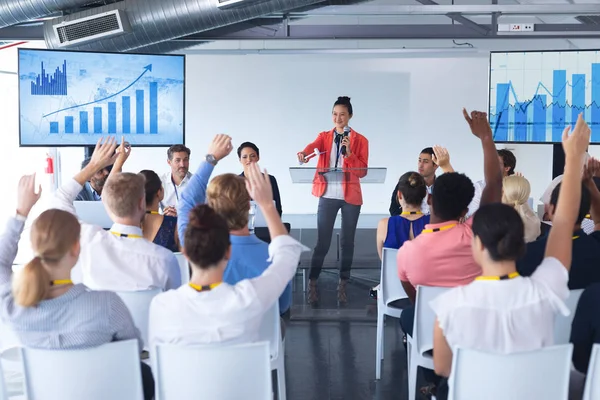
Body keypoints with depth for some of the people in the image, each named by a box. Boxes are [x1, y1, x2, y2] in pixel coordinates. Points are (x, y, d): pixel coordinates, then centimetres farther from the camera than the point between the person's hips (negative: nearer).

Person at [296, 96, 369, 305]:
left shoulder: (360, 140, 3)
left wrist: (349, 153, -18)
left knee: (347, 242, 6)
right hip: (328, 195, 0)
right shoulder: (324, 136, 7)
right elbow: (313, 145, -17)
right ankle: (312, 284, 7)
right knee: (322, 242, -2)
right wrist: (304, 153, -39)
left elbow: (362, 171, -3)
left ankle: (342, 285, 16)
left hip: (350, 196, 0)